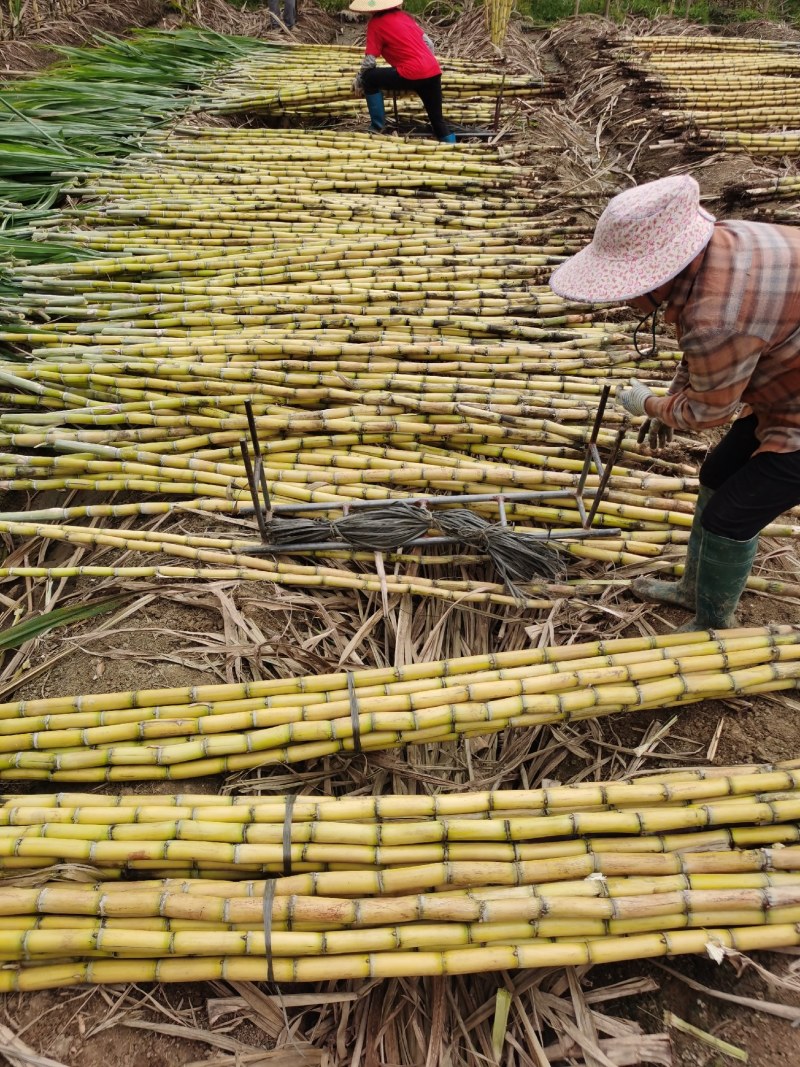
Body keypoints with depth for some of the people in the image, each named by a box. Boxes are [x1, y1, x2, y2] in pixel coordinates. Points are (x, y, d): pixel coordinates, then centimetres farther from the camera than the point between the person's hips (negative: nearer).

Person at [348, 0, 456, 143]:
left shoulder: (375, 23, 2)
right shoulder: (403, 15, 20)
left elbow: (370, 61, -2)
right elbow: (428, 43, 21)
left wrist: (358, 79, 14)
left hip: (412, 75, -7)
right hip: (434, 72, 7)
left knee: (369, 78, 8)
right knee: (438, 119, 16)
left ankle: (377, 127, 11)